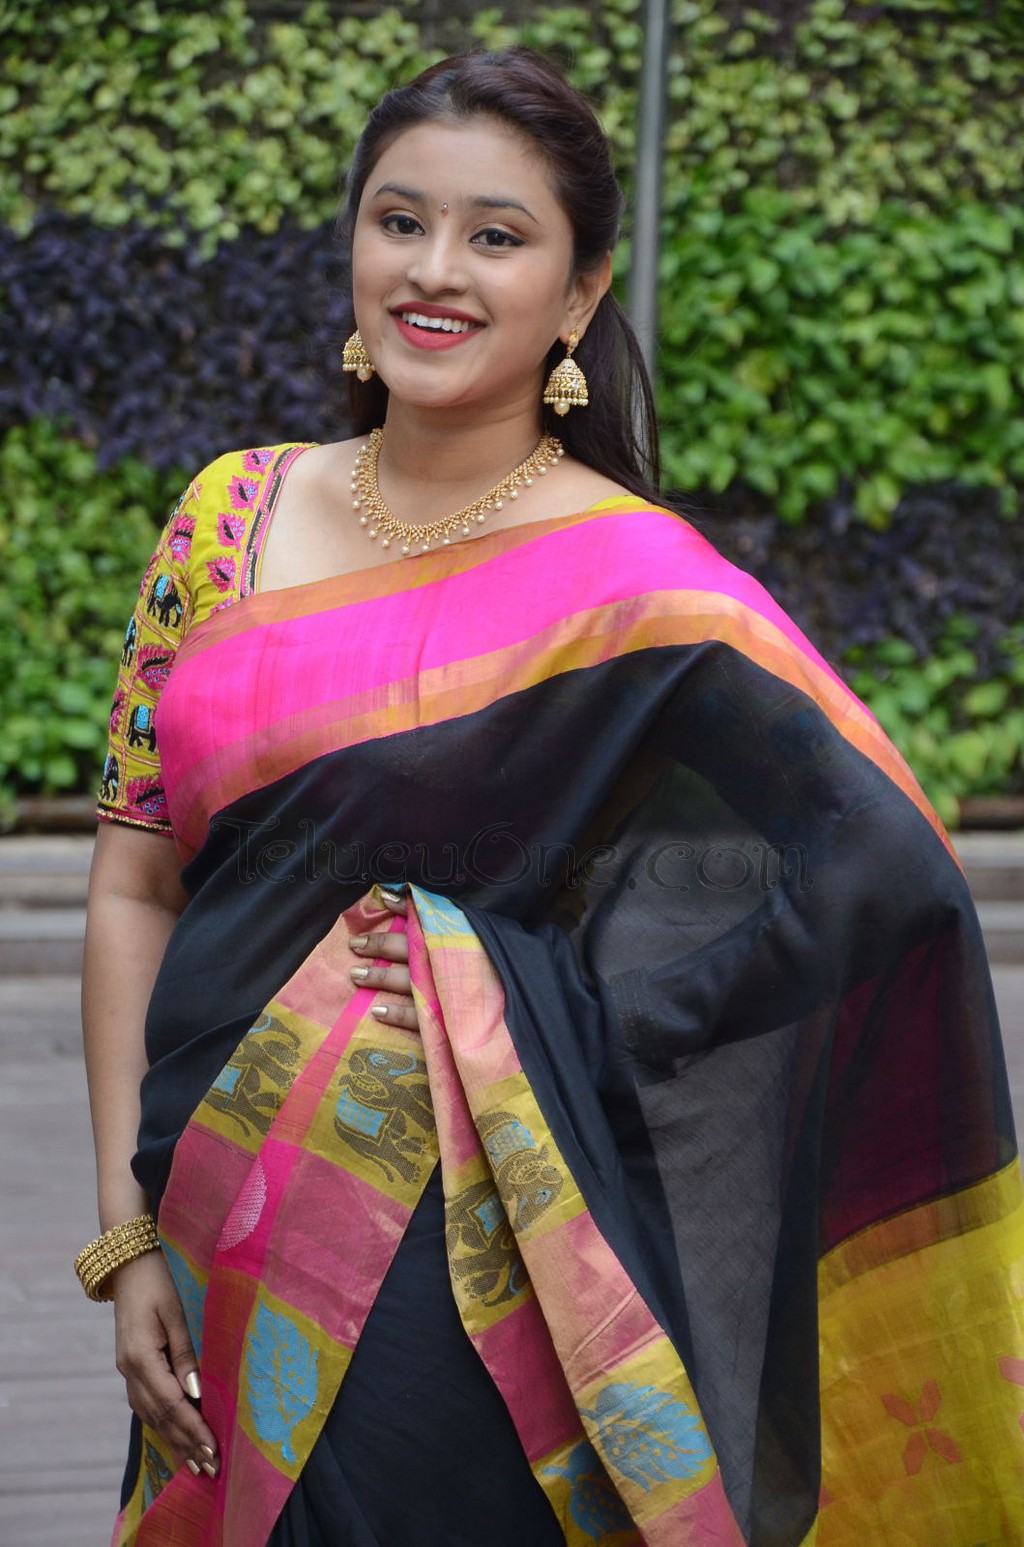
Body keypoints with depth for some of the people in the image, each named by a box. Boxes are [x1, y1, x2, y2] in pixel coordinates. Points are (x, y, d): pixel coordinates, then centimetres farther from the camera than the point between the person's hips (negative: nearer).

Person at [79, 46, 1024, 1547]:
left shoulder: (643, 590, -10)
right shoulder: (233, 517, 4)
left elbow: (891, 869, -17)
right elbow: (136, 881, 5)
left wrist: (562, 1028, -14)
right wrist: (131, 1238, 0)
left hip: (476, 1276, -4)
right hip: (228, 1249, 4)